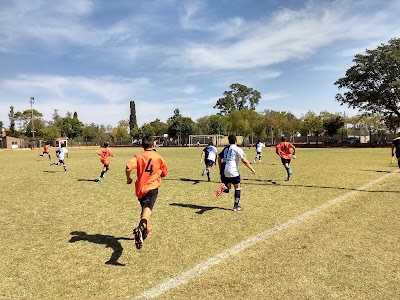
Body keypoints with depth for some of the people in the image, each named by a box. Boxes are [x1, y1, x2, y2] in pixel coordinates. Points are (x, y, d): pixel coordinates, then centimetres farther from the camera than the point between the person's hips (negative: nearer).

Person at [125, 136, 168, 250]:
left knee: (144, 208, 25)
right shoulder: (158, 157, 5)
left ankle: (146, 227, 44)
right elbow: (165, 173, 12)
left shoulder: (138, 156, 2)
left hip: (140, 188, 3)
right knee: (148, 209, -20)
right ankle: (140, 228, -47)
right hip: (152, 187, -3)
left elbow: (128, 168, -15)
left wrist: (128, 178, 3)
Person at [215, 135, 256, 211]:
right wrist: (252, 169, -1)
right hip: (233, 171, -6)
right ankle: (236, 206, 11)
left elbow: (219, 158, 19)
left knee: (228, 188, 18)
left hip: (224, 171, 6)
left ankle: (223, 188, -18)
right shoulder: (238, 149, -3)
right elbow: (244, 161, -8)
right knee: (237, 187, 10)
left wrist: (220, 168, 27)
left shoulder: (226, 148, 16)